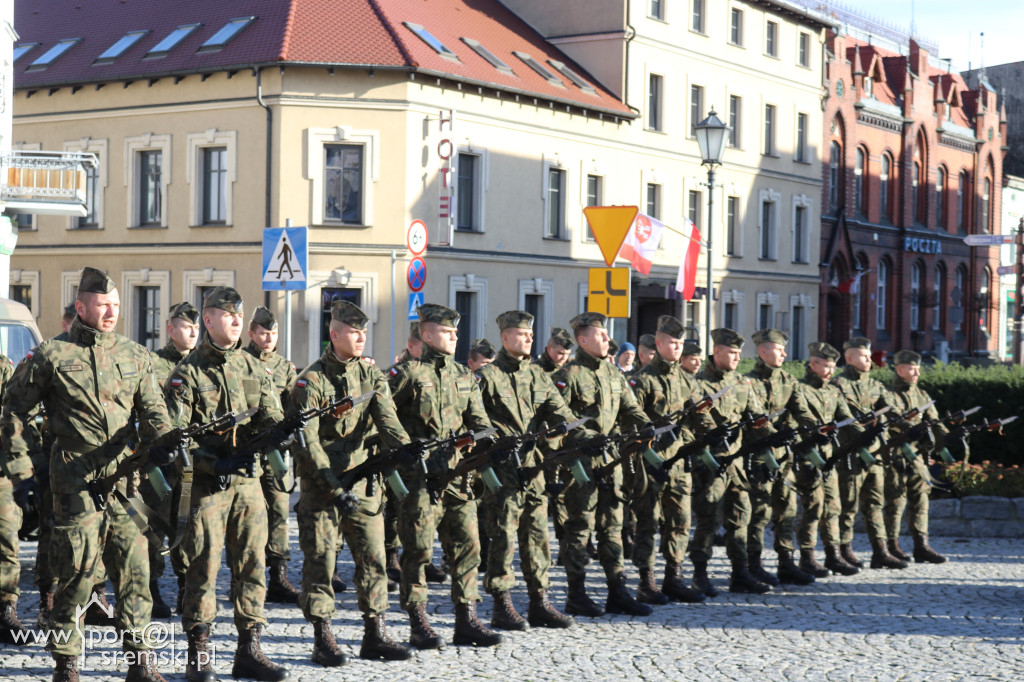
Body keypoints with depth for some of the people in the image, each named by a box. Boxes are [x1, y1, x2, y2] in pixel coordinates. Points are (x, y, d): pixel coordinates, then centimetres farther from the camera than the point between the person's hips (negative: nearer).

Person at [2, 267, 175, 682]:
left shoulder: (135, 356, 12)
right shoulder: (51, 356, 2)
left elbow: (152, 409, 10)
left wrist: (161, 443, -11)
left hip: (125, 479, 3)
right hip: (75, 481, -3)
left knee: (134, 568, 2)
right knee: (77, 572, -2)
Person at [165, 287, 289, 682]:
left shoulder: (253, 368, 13)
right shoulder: (188, 372, -2)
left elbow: (270, 419, 5)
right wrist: (213, 462, -22)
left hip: (248, 480, 5)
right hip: (205, 484, -5)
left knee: (252, 564, 6)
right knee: (203, 567, -2)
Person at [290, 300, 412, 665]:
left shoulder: (371, 375, 7)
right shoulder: (311, 380, -8)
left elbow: (387, 420, -6)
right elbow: (306, 439, -13)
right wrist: (332, 483, -22)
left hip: (364, 480, 5)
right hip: (321, 483, -5)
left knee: (373, 556, 5)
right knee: (321, 559, -1)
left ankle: (375, 634, 15)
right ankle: (322, 639, 7)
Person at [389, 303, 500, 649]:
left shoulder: (465, 377, 16)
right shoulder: (407, 374, -2)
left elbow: (479, 423, 15)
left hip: (458, 475, 6)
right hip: (420, 476, -6)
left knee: (468, 546, 5)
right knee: (419, 549, -2)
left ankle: (467, 620, 13)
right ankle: (418, 625, 5)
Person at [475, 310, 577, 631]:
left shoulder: (538, 376, 15)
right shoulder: (488, 376, -3)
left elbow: (559, 412, 6)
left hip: (533, 465, 6)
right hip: (502, 469, -6)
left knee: (537, 535, 8)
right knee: (503, 536, -3)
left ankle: (540, 604, 15)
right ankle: (502, 607, 4)